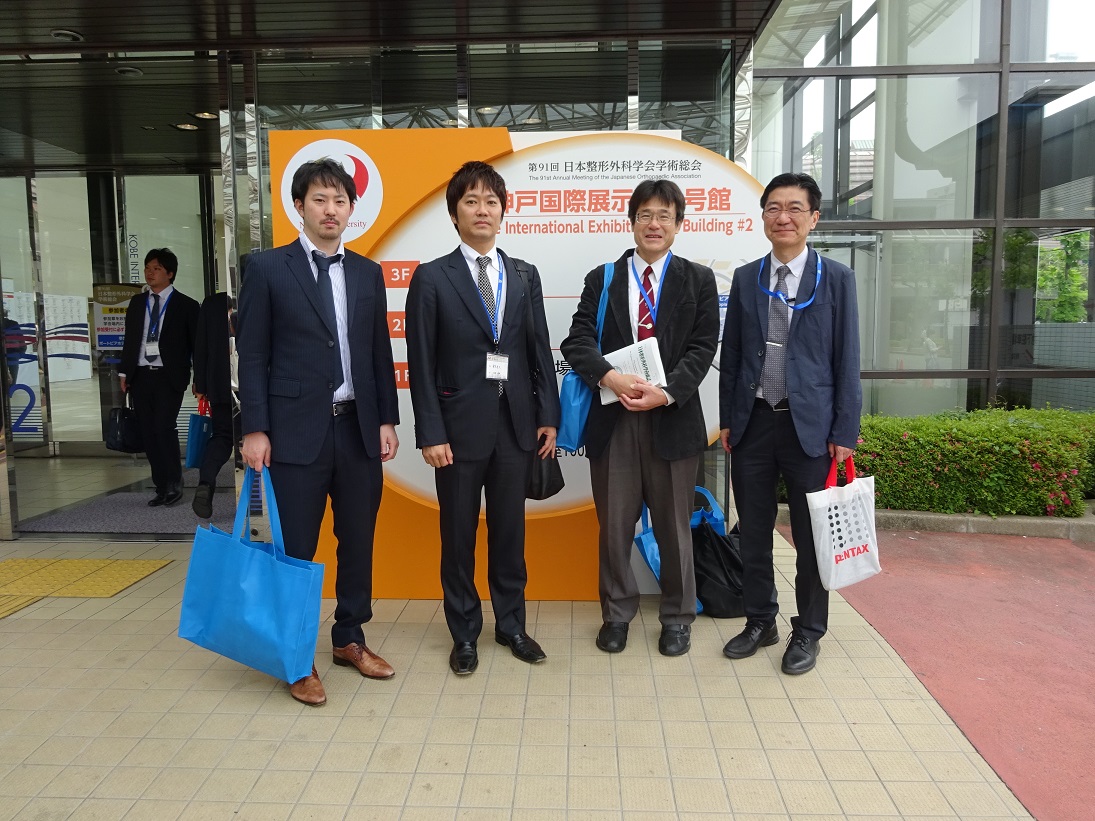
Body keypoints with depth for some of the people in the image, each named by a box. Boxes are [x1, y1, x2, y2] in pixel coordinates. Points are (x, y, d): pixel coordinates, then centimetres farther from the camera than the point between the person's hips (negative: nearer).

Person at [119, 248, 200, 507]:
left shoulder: (186, 305, 0)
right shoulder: (137, 303, 14)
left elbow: (196, 344, 0)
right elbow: (129, 339, 16)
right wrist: (124, 372, 9)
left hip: (169, 377, -5)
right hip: (140, 376, 5)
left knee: (165, 428, -16)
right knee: (149, 433, 5)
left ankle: (174, 484, -1)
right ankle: (161, 488, 13)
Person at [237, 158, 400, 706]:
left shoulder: (368, 273, 10)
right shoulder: (268, 269, -1)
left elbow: (379, 353, 11)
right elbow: (252, 355, -3)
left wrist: (387, 420, 6)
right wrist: (255, 429, -8)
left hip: (359, 427, 4)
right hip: (297, 430, -4)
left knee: (358, 541, 12)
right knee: (296, 548, 5)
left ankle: (349, 639, 31)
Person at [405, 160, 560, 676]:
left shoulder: (525, 276, 8)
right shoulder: (432, 278, -2)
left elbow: (540, 350, 8)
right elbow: (421, 362, -5)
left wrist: (549, 416, 2)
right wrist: (430, 433, -10)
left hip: (516, 422, 3)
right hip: (460, 425, -3)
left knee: (509, 529, 13)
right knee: (459, 534, 8)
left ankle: (510, 624, 29)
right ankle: (464, 633, 25)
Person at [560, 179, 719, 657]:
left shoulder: (698, 280, 7)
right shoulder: (602, 279, 9)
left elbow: (702, 347, -3)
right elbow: (577, 341, -2)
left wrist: (666, 392, -18)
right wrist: (612, 378, -20)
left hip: (672, 417, -1)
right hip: (612, 418, 1)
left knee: (673, 524, 10)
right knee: (614, 524, 9)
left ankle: (677, 616, 28)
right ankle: (617, 612, 28)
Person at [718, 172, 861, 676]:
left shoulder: (836, 279, 0)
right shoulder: (745, 278, 7)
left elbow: (847, 360, -2)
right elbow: (731, 354, 9)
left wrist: (844, 432, -6)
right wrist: (727, 418, 5)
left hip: (809, 424, -2)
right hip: (753, 421, 3)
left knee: (811, 535, 7)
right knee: (754, 532, 11)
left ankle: (808, 632, 24)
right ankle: (760, 622, 29)